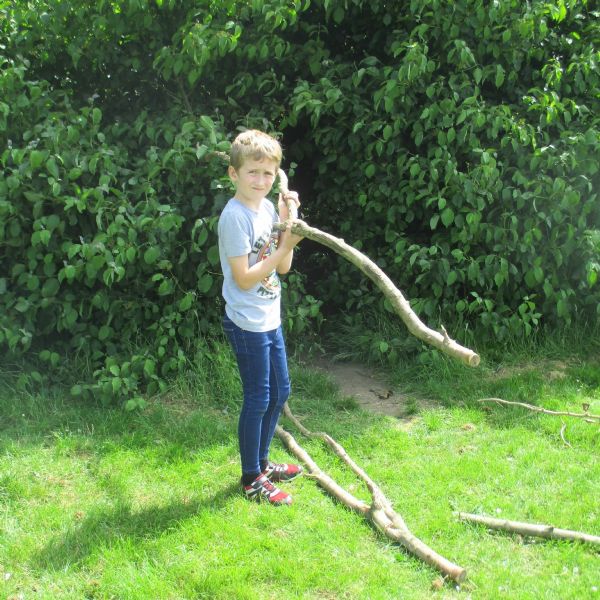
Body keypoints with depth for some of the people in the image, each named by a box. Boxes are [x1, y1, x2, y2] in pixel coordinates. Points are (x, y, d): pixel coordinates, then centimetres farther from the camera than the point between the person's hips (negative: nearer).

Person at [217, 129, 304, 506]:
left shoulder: (268, 208, 6)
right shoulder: (235, 216, -18)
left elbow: (283, 267, 5)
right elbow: (244, 278, -20)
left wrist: (286, 223, -4)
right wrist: (284, 246, -22)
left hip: (270, 319, 9)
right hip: (247, 323, -9)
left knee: (280, 391, 18)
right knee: (258, 399, 0)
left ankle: (262, 462, 35)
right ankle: (252, 479, 16)